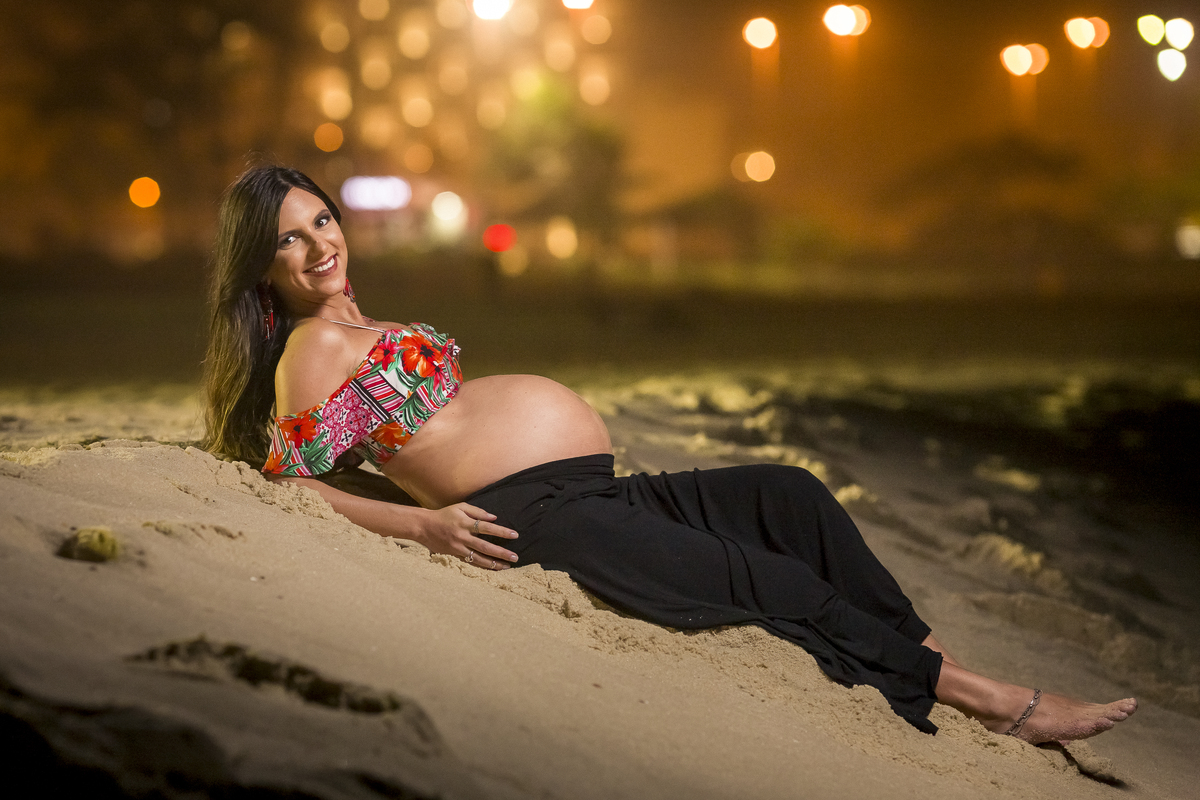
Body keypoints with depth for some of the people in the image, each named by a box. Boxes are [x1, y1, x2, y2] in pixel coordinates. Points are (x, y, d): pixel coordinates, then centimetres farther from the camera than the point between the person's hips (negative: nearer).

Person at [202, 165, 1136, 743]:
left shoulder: (357, 331, 22)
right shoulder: (316, 344, -5)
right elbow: (292, 487, -13)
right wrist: (423, 524, -20)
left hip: (594, 494, 10)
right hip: (533, 516, -10)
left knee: (790, 494, 0)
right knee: (769, 579, -17)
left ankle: (940, 660, -3)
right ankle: (987, 698, -14)